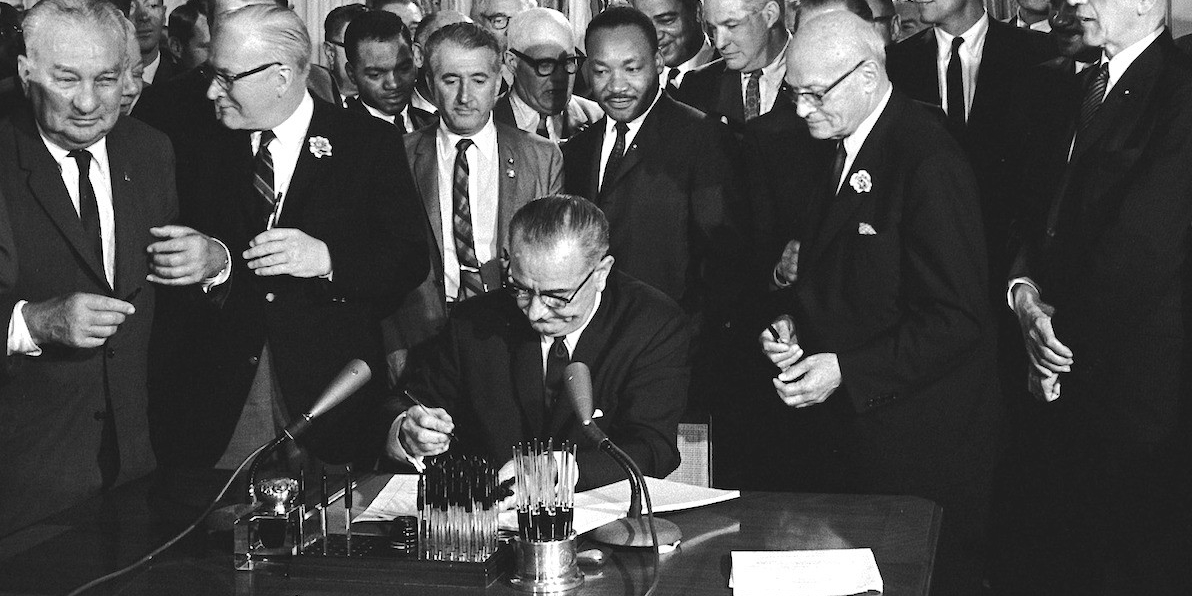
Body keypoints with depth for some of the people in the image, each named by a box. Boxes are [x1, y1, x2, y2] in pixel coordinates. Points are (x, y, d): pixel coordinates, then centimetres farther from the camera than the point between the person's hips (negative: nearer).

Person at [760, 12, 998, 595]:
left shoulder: (929, 160, -19)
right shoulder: (835, 148, 8)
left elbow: (957, 318, -21)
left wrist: (846, 370, -21)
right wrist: (790, 321, 1)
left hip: (917, 435, -8)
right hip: (849, 423, 8)